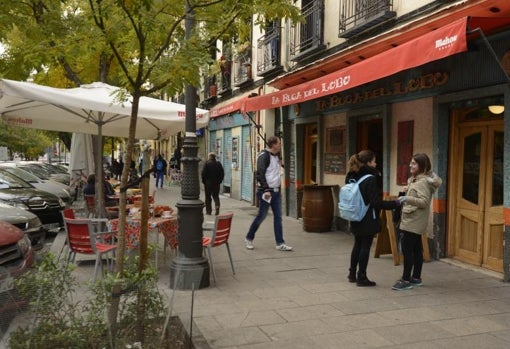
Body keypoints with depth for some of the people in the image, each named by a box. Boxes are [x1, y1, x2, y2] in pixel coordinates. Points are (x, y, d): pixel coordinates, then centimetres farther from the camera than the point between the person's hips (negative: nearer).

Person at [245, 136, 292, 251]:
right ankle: (249, 238, 19)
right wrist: (266, 190, -24)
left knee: (278, 217, 4)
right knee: (261, 216, 0)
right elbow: (260, 174, -19)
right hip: (266, 191, -8)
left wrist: (279, 187, 15)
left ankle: (280, 244, 7)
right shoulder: (264, 156, -12)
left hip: (276, 191, 8)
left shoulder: (276, 156, 14)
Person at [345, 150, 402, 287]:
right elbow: (376, 202, -20)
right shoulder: (371, 179, -19)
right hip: (368, 220, -7)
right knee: (365, 247, 3)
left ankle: (352, 274, 28)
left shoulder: (352, 177, 3)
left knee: (357, 245, 19)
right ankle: (361, 278, 11)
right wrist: (395, 203, -12)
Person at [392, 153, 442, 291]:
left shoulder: (423, 182, -15)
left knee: (407, 249, -10)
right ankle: (416, 278, 20)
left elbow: (424, 202, -24)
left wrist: (408, 199, -33)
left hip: (413, 221, -10)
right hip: (412, 220, 10)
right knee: (416, 249, 13)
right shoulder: (415, 179, 16)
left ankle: (406, 280, -6)